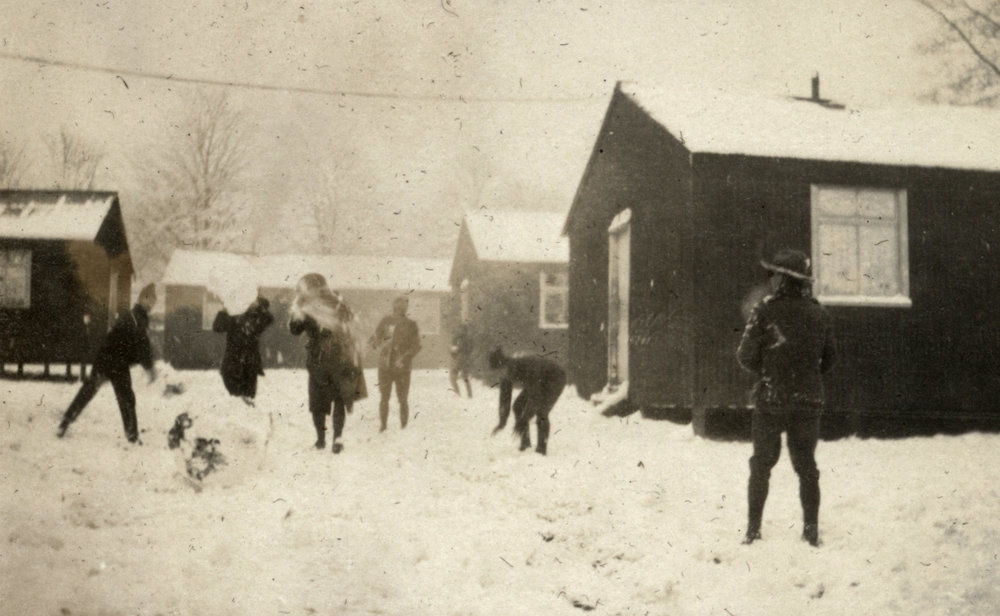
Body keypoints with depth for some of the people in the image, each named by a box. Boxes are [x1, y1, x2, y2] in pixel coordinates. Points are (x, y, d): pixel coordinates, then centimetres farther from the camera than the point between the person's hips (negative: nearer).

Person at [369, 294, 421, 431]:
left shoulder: (411, 324, 0)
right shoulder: (385, 321, 5)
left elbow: (416, 346, -3)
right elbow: (374, 339, 7)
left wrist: (404, 358, -17)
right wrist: (379, 345, -15)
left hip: (402, 367, -1)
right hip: (385, 366, 1)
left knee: (402, 399, 1)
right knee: (383, 398, 4)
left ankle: (403, 427, 11)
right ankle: (383, 426, 17)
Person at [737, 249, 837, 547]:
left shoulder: (765, 311, -13)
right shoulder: (819, 314, -1)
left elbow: (746, 356, -10)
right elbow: (830, 358, 9)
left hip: (769, 399, -3)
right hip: (808, 401, 3)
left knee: (761, 465, 10)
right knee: (806, 466, 15)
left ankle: (753, 529, 12)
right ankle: (811, 530, 17)